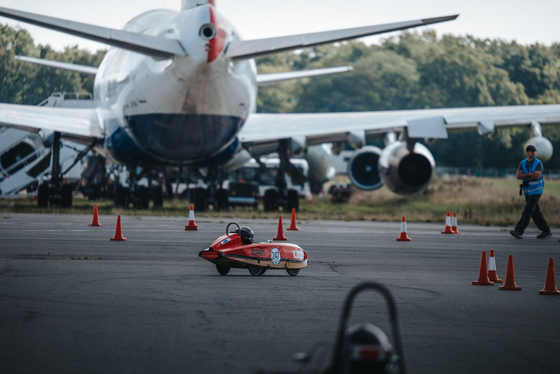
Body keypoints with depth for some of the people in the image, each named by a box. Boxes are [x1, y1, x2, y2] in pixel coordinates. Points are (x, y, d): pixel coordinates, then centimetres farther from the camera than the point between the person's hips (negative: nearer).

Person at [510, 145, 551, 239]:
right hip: (527, 191, 6)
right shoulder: (523, 163, 9)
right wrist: (531, 174, -16)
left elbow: (537, 176, -19)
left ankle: (519, 231, -21)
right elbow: (519, 175, -5)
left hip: (536, 191, -6)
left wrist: (525, 177, -9)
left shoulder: (538, 163, -4)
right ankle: (546, 231, 14)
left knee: (527, 211, -14)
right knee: (535, 212, 7)